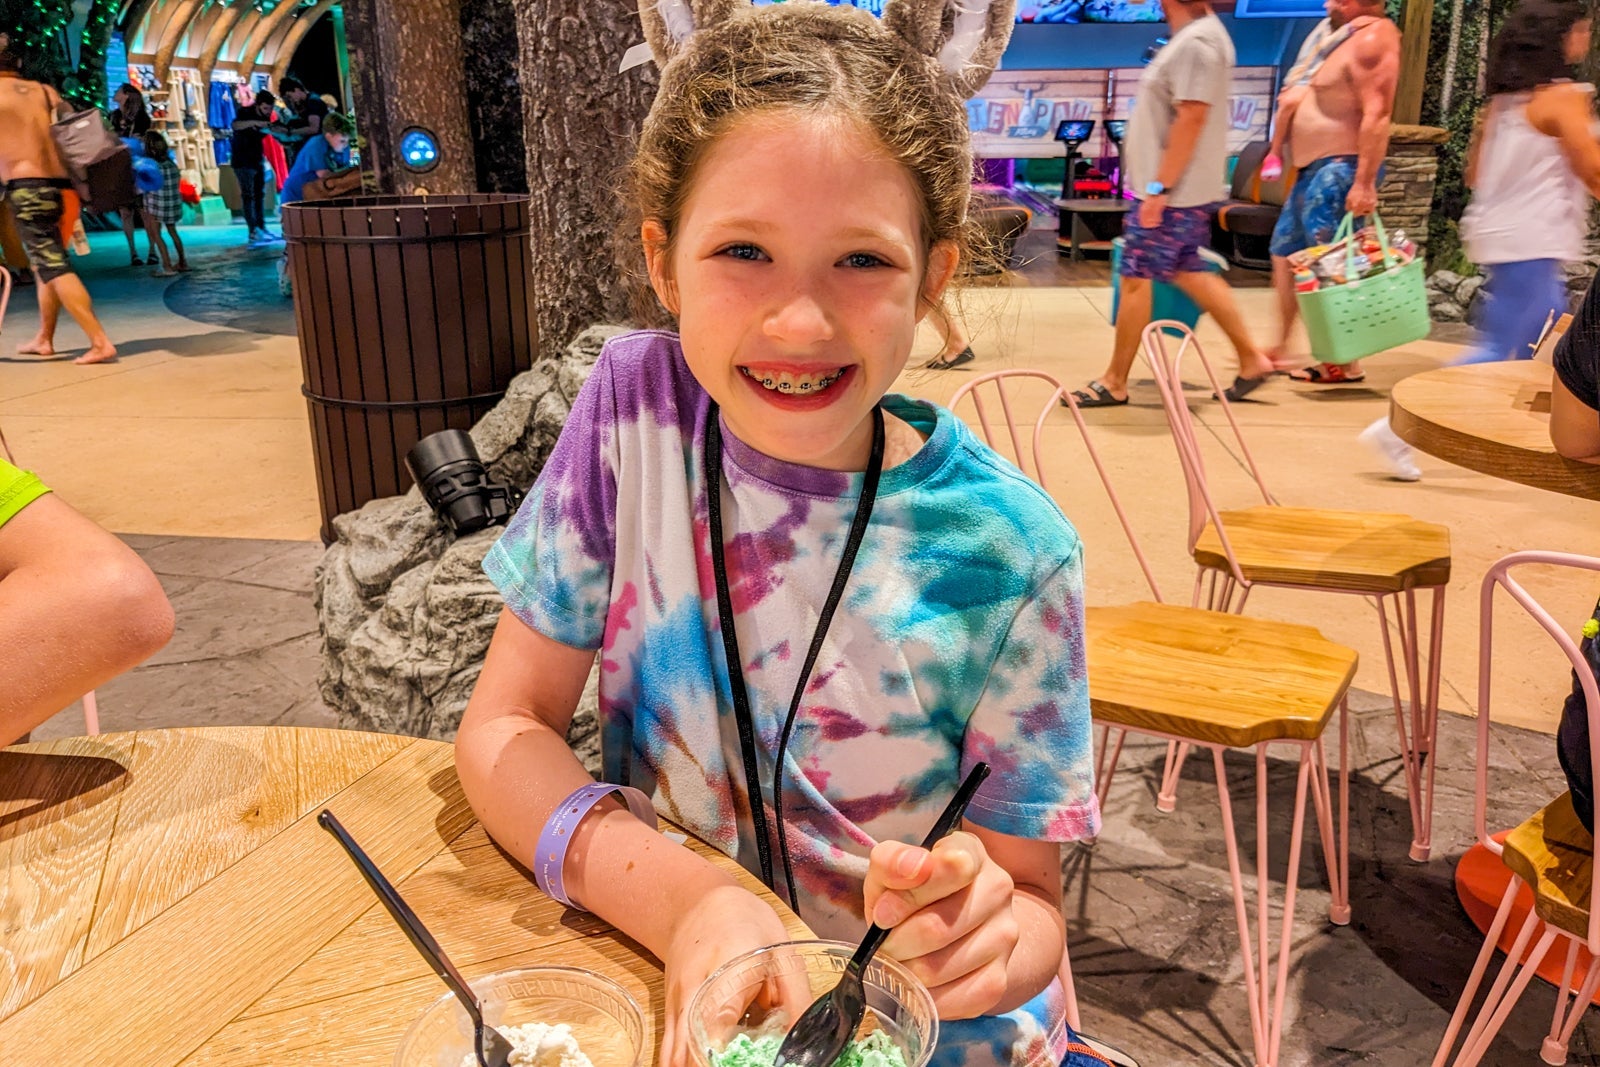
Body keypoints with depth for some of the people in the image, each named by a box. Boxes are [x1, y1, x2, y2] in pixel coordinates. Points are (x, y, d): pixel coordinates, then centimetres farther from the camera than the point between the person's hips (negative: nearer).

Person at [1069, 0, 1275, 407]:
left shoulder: (1196, 42, -17)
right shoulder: (1196, 34, 14)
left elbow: (1191, 118, -24)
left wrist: (1158, 187, -24)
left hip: (1174, 191, -10)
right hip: (1185, 190, 10)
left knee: (1135, 279, -4)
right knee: (1188, 273, 17)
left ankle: (1114, 383, 6)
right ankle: (1251, 360, 23)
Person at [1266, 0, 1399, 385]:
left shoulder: (1372, 38, -13)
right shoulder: (1352, 37, 18)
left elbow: (1377, 116, -22)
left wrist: (1364, 183, -28)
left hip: (1340, 170, -11)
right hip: (1316, 169, 11)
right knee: (1284, 253, 15)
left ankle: (1345, 364, -5)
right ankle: (1280, 349, 23)